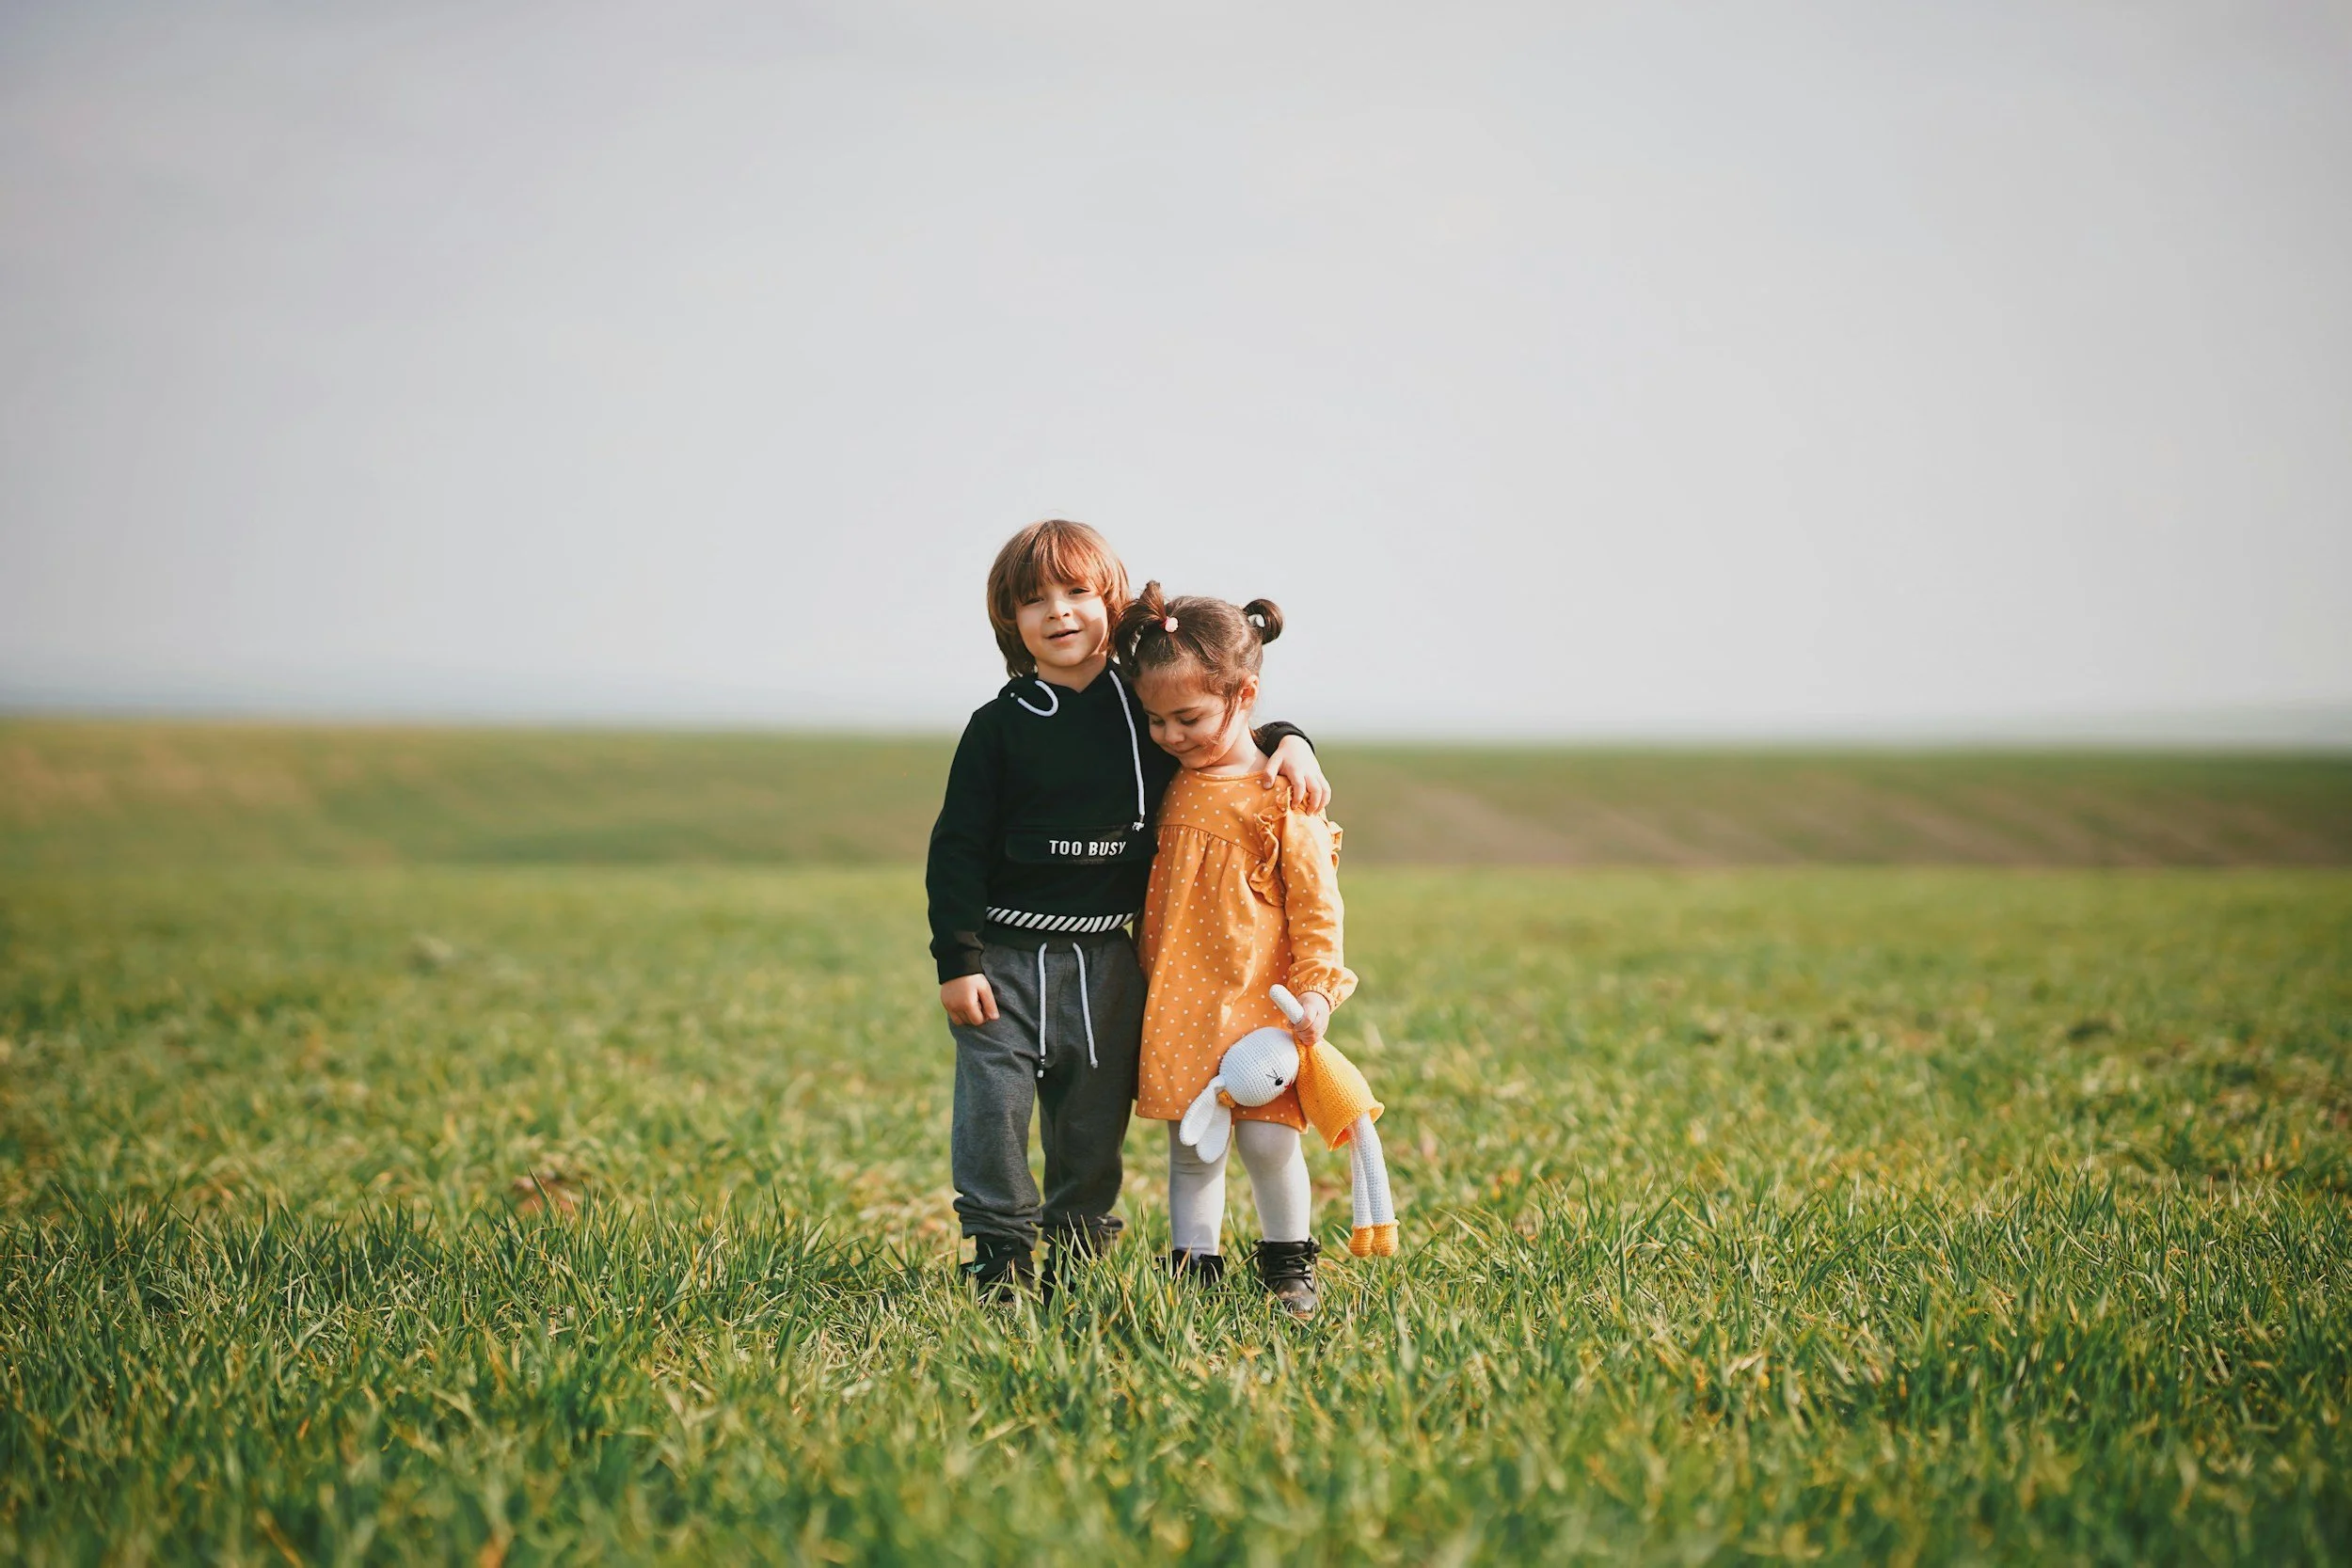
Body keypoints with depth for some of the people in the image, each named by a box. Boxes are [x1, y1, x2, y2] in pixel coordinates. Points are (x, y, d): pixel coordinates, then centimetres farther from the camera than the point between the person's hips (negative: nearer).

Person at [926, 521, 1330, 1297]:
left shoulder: (1147, 707, 4)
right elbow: (957, 848, -4)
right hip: (1007, 952, -2)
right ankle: (1001, 1251, 10)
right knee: (993, 1101, -5)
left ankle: (1080, 1248, 24)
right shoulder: (1000, 725, -4)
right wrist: (957, 961, -10)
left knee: (1094, 1113, 9)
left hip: (1107, 956, 2)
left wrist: (1288, 744, -2)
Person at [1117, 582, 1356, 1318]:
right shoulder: (1171, 785, 8)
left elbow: (1316, 901, -6)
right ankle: (1192, 1268, 16)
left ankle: (1288, 1264, 16)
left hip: (1258, 1002, -4)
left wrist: (1315, 988, -13)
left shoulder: (1282, 797, -9)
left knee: (1267, 1138, -5)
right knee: (1189, 1145, 7)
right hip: (1176, 1005, 5)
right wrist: (1146, 981, 18)